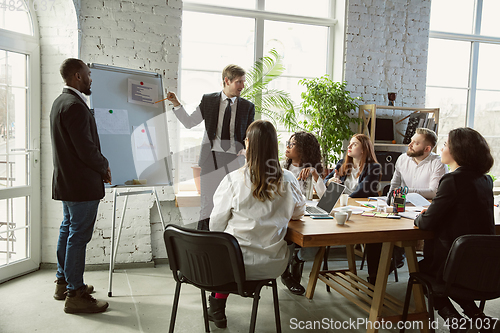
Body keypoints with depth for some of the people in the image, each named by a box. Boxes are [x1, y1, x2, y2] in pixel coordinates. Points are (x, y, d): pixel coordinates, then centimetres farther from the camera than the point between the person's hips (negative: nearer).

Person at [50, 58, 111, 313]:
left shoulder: (60, 102, 14)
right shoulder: (75, 106, -20)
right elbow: (86, 149, -23)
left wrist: (98, 167, 12)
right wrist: (104, 166, -5)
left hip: (66, 181, 11)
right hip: (82, 183, -11)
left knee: (68, 230, 19)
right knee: (79, 235, -3)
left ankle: (63, 283, 32)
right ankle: (75, 295, 7)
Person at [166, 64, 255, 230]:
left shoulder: (248, 106, 7)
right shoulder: (208, 100, 5)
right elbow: (189, 122, 10)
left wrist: (246, 149, -9)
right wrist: (177, 105, -1)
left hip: (235, 158, 1)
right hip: (211, 157, 0)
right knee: (208, 203, 4)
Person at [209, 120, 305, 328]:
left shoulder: (233, 180, -15)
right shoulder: (287, 180, -7)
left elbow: (216, 225, -4)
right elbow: (298, 213, 11)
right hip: (272, 264, 3)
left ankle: (218, 305, 36)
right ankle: (218, 308, 35)